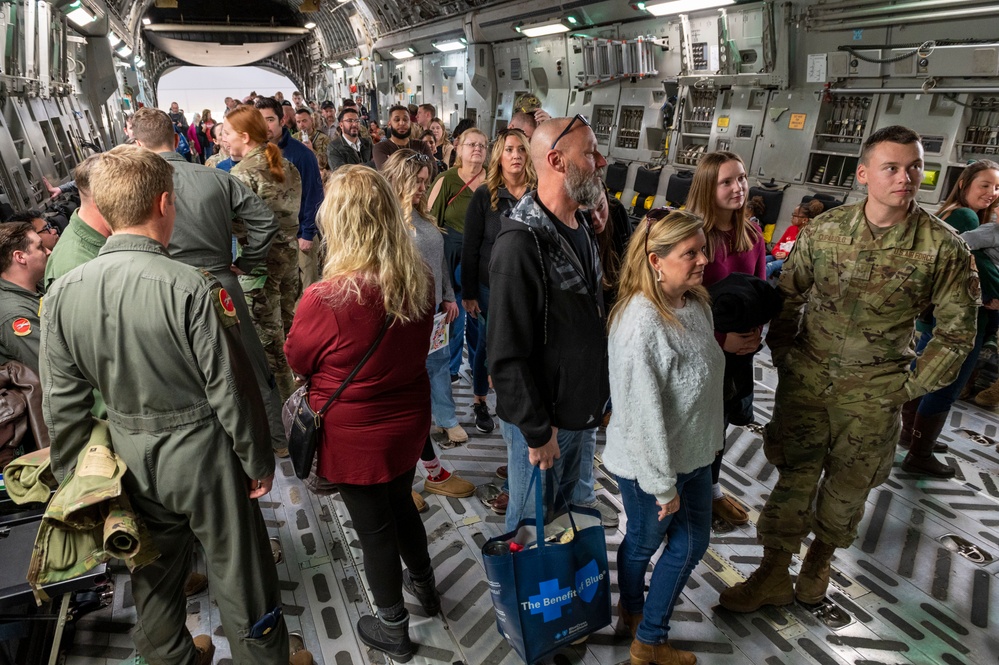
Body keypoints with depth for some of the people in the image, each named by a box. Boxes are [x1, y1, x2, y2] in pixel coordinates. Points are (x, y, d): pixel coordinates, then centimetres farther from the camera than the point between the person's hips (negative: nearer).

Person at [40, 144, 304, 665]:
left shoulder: (62, 293, -9)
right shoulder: (192, 288, -25)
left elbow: (63, 406, -1)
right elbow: (231, 390, -19)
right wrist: (258, 462, -4)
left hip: (131, 461, 5)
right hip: (201, 455, -5)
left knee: (154, 576, 26)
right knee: (240, 573, 16)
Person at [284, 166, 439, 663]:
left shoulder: (326, 299, -30)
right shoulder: (420, 281, -12)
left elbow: (297, 361, -9)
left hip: (355, 436, -5)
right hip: (410, 423, 5)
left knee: (375, 528, 15)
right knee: (401, 505, 29)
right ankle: (424, 585, 53)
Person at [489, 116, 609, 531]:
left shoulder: (581, 227, 5)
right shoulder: (521, 243, -25)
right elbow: (507, 354, -24)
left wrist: (597, 398, 14)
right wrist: (537, 431, -20)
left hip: (582, 411, 8)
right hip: (542, 422, -8)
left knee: (564, 509, 26)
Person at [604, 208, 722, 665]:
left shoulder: (697, 304, -4)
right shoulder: (640, 323, -30)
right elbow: (643, 413, -26)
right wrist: (663, 485, -18)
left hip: (693, 456, 8)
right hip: (646, 464, -8)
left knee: (693, 543, 19)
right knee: (644, 542, 17)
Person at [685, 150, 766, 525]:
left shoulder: (752, 236, 1)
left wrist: (755, 333, -10)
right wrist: (720, 339, -21)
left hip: (739, 348, 6)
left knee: (720, 421, 22)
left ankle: (712, 491, 43)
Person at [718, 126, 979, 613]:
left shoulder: (943, 247, -10)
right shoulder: (824, 229, -6)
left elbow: (956, 329, -1)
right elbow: (788, 295, 5)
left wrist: (912, 386, -2)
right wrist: (783, 355, 3)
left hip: (873, 391, 0)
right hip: (807, 375, 1)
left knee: (849, 483, 14)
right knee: (794, 473, 8)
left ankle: (821, 556, 41)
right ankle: (774, 575, 24)